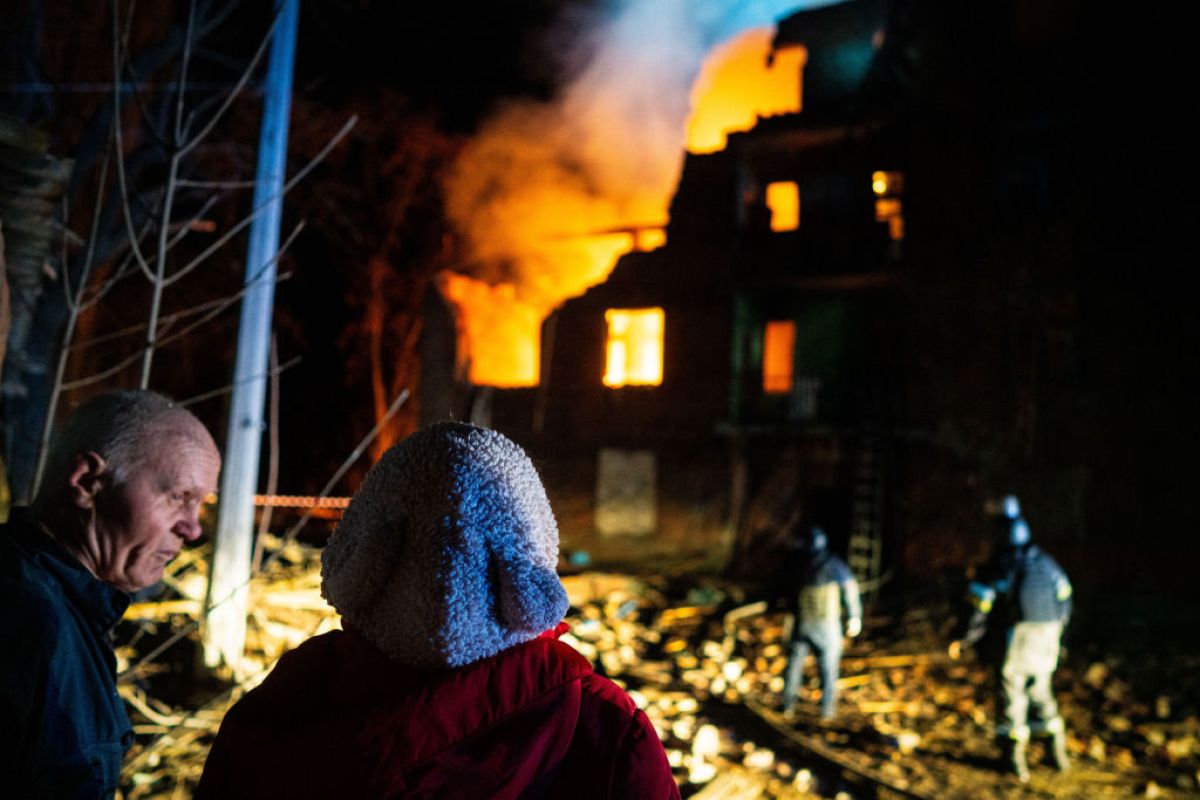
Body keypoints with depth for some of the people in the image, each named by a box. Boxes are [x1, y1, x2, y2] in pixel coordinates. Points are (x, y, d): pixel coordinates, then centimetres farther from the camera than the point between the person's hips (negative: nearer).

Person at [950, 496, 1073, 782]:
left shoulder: (996, 567, -12)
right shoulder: (1046, 562, 4)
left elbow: (981, 610, -13)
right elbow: (1064, 602, 11)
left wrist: (965, 641, -2)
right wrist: (1056, 631, 27)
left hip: (1013, 645, -5)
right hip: (1045, 645, 5)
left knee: (1011, 698, 6)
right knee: (1042, 694, 21)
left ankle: (1015, 757, 11)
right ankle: (1057, 750, 26)